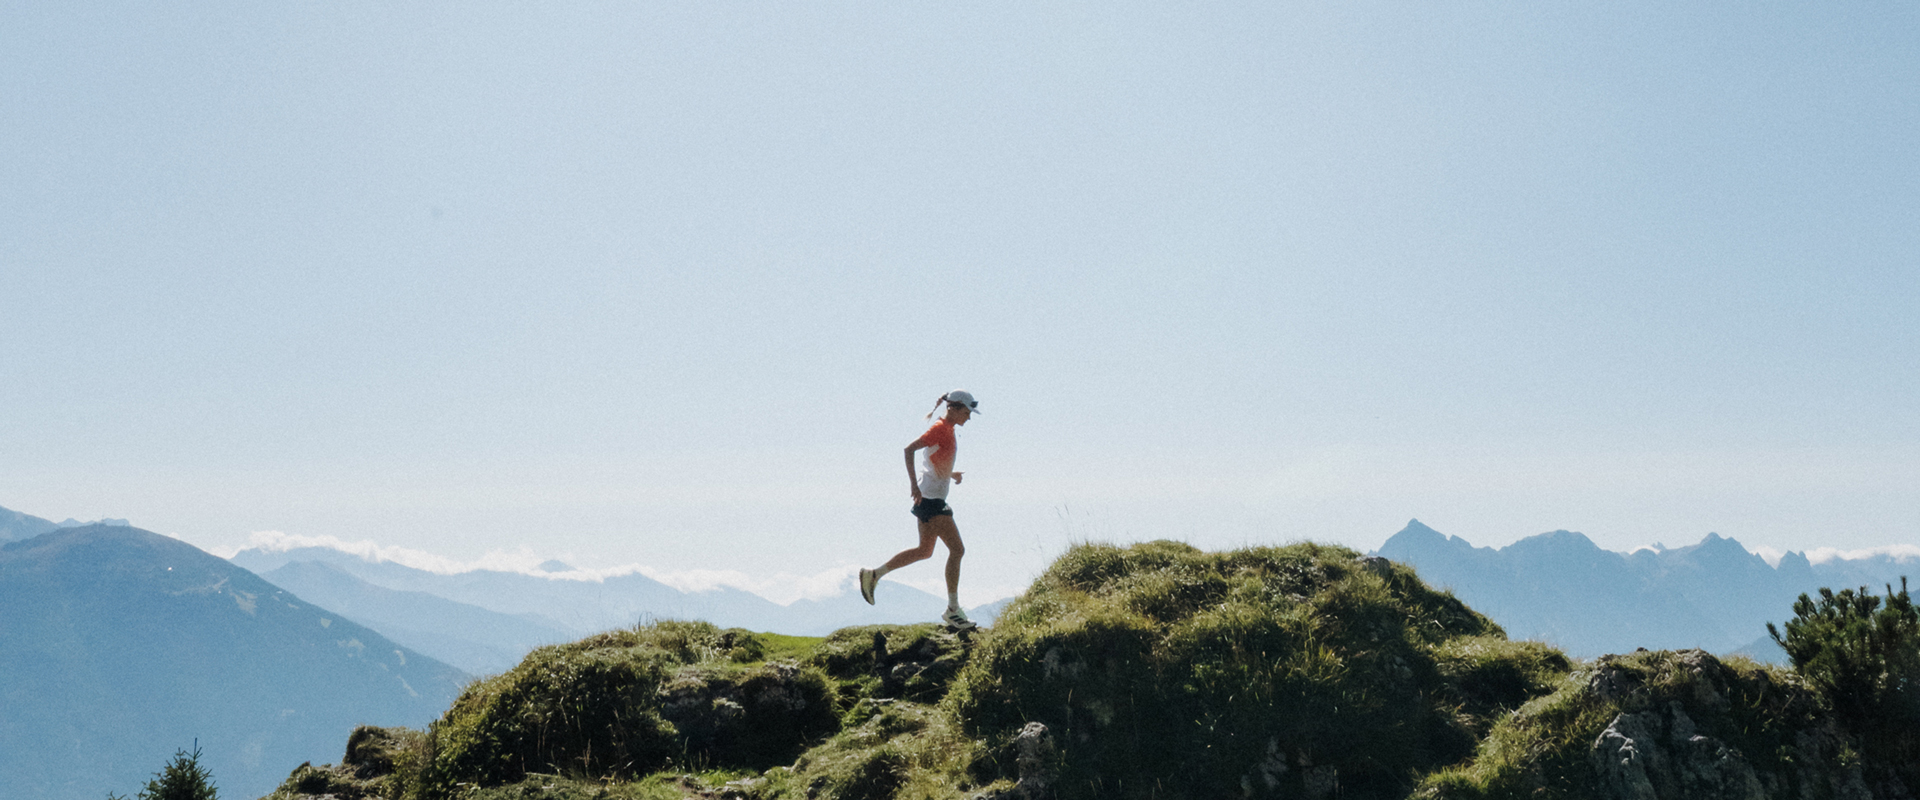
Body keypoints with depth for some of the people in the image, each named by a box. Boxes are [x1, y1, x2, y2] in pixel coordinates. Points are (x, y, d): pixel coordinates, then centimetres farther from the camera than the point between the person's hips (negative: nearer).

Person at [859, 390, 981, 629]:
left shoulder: (948, 430, 15)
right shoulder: (940, 429, -14)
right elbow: (909, 450, -24)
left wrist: (950, 474, 10)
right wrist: (914, 484, -29)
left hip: (933, 499, 10)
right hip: (931, 498, -10)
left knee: (924, 551, 16)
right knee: (957, 549, -9)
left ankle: (873, 575, 23)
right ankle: (953, 610, -4)